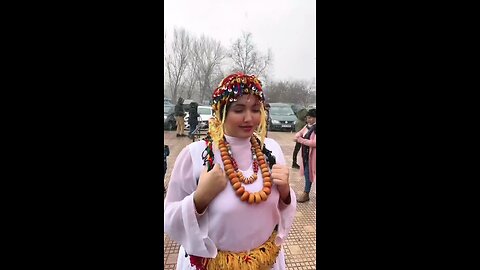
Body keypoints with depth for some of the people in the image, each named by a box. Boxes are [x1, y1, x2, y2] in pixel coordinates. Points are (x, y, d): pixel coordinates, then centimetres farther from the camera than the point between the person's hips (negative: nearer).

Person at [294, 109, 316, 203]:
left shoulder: (315, 128, -17)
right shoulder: (307, 126, 7)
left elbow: (314, 143, -24)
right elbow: (299, 133, 15)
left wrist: (301, 140, -20)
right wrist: (297, 137, -9)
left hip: (312, 154, -7)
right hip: (306, 153, 7)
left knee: (308, 173, 0)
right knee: (306, 172, 14)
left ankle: (306, 193, 13)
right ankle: (306, 193, 25)